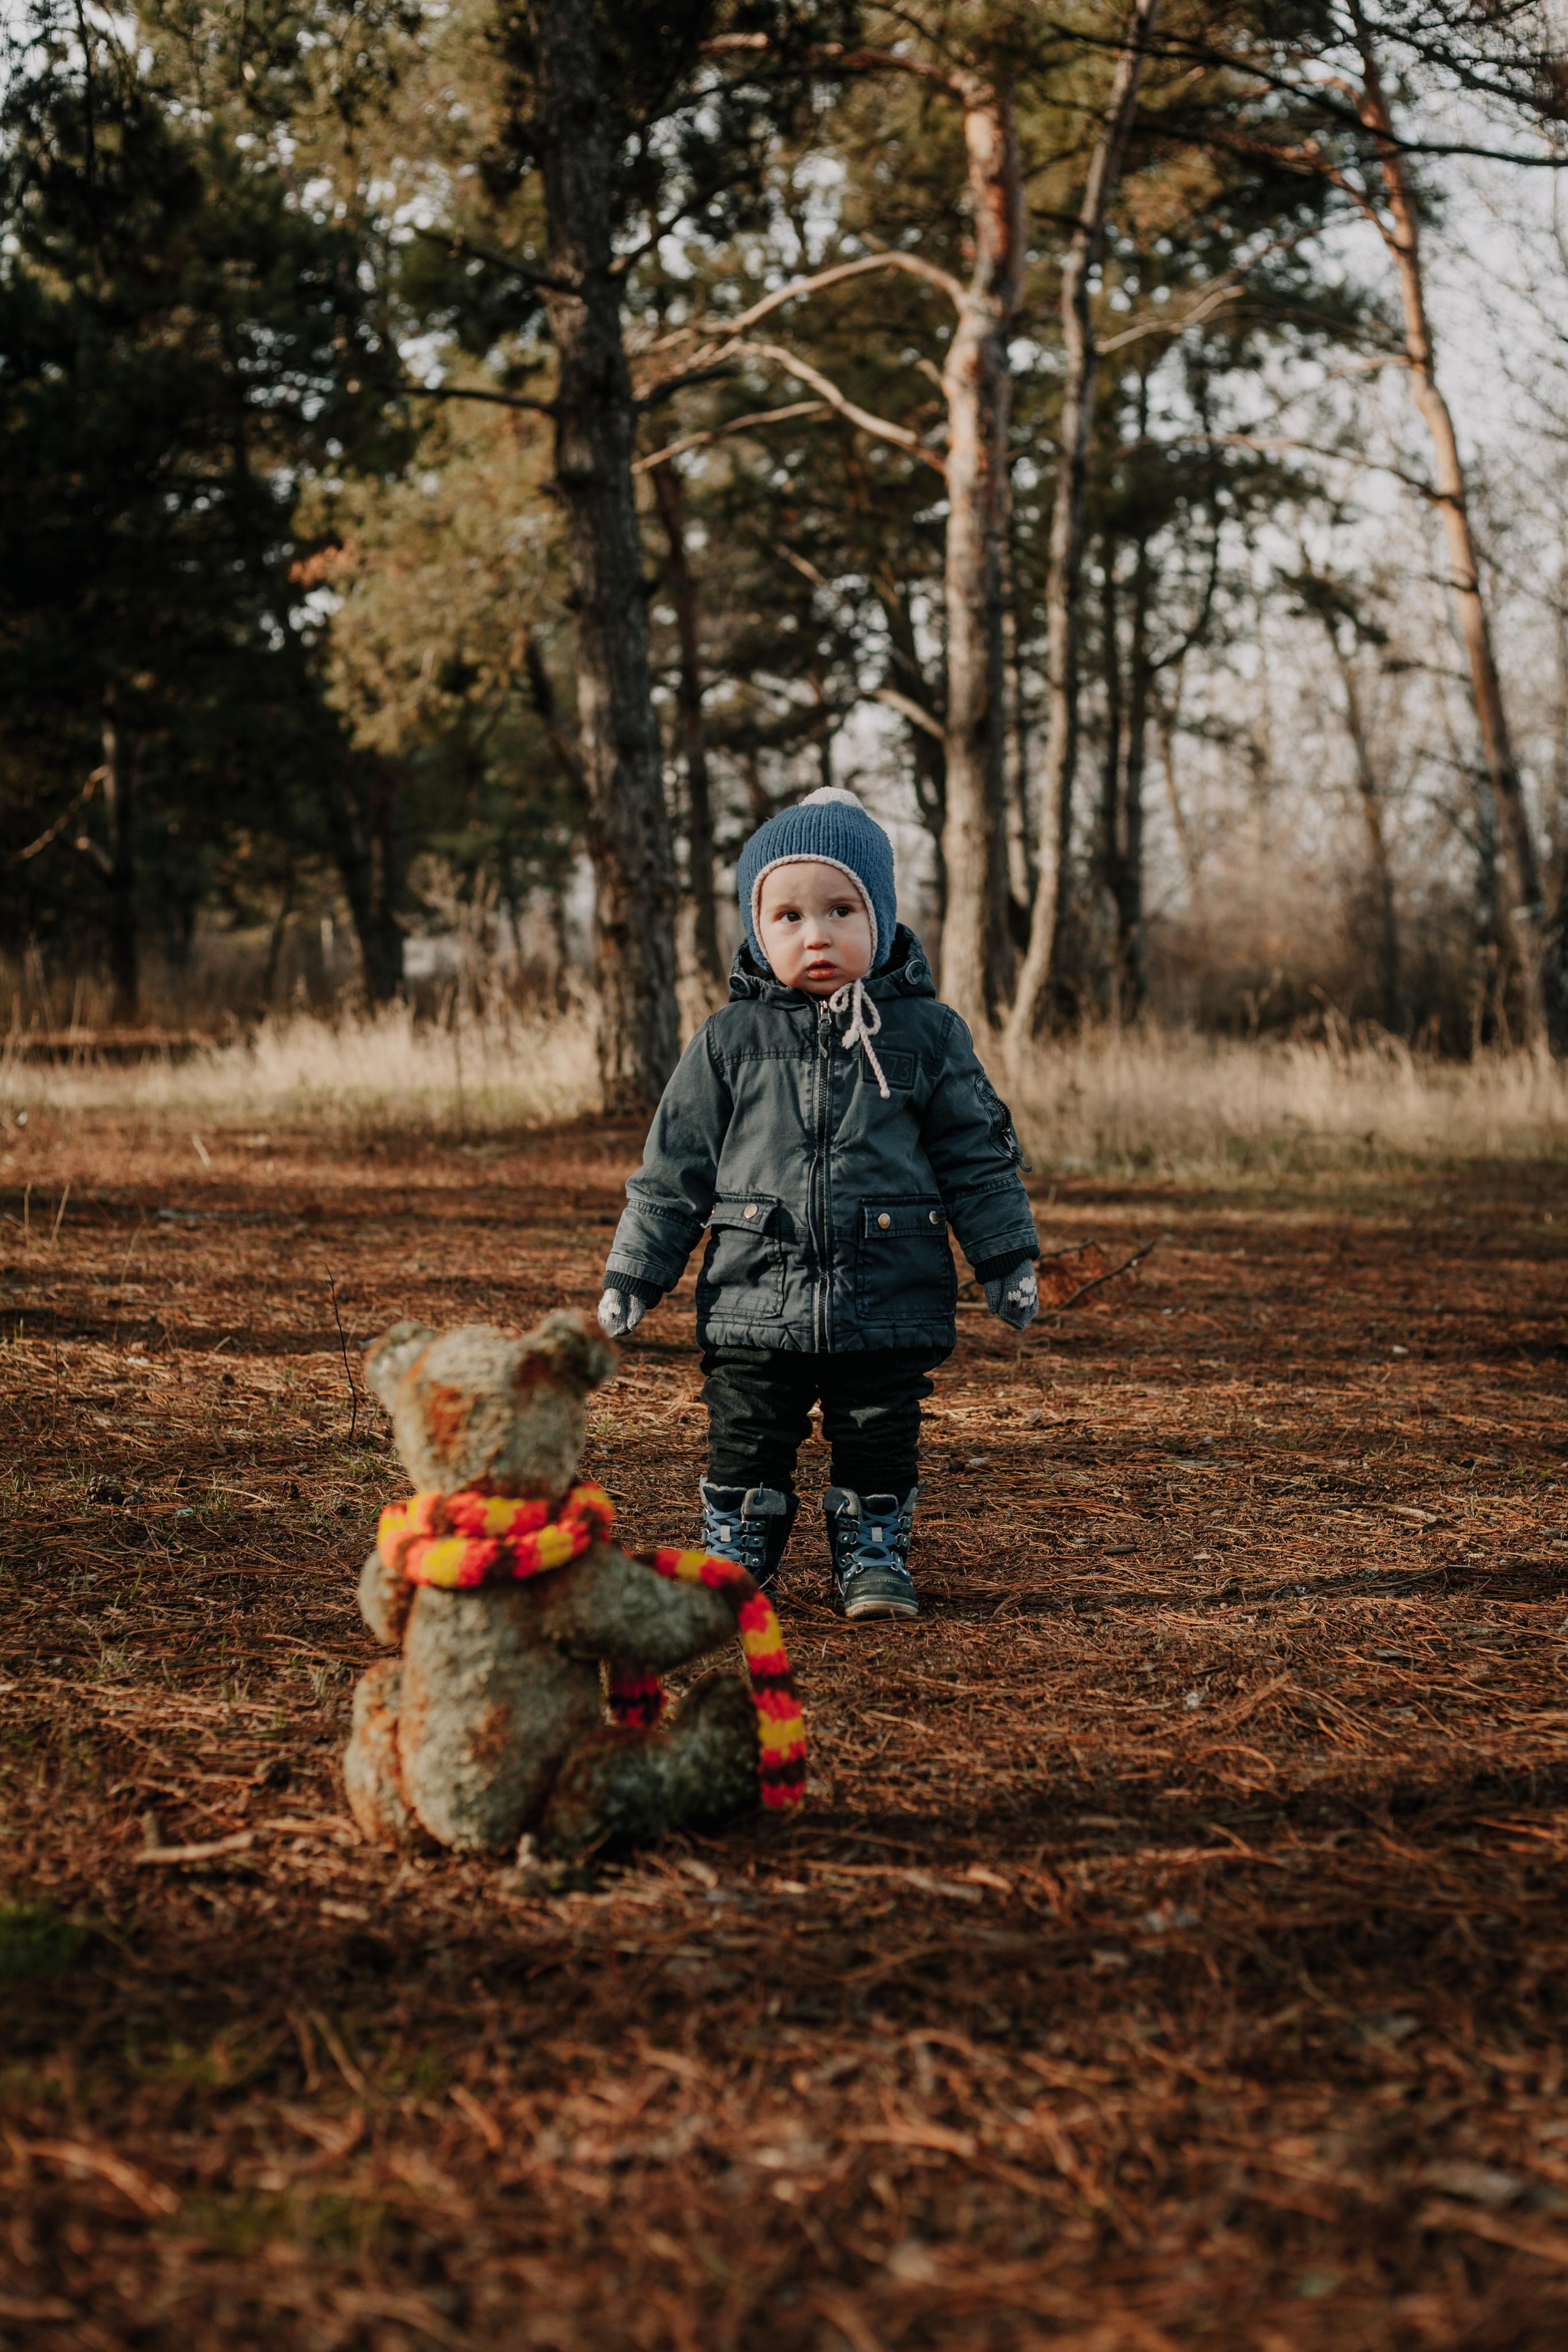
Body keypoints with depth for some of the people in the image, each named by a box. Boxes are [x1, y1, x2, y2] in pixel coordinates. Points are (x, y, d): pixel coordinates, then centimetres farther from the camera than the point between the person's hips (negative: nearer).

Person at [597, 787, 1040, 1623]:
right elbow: (674, 1166, 7)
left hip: (888, 1302, 0)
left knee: (879, 1440, 7)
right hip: (757, 1297, 0)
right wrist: (633, 1273, 6)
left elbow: (977, 1153, 8)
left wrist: (1008, 1259, 5)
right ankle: (734, 1554, 21)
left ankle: (873, 1554, 24)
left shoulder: (926, 1034, 2)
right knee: (745, 1443, 5)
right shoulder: (728, 1040, 2)